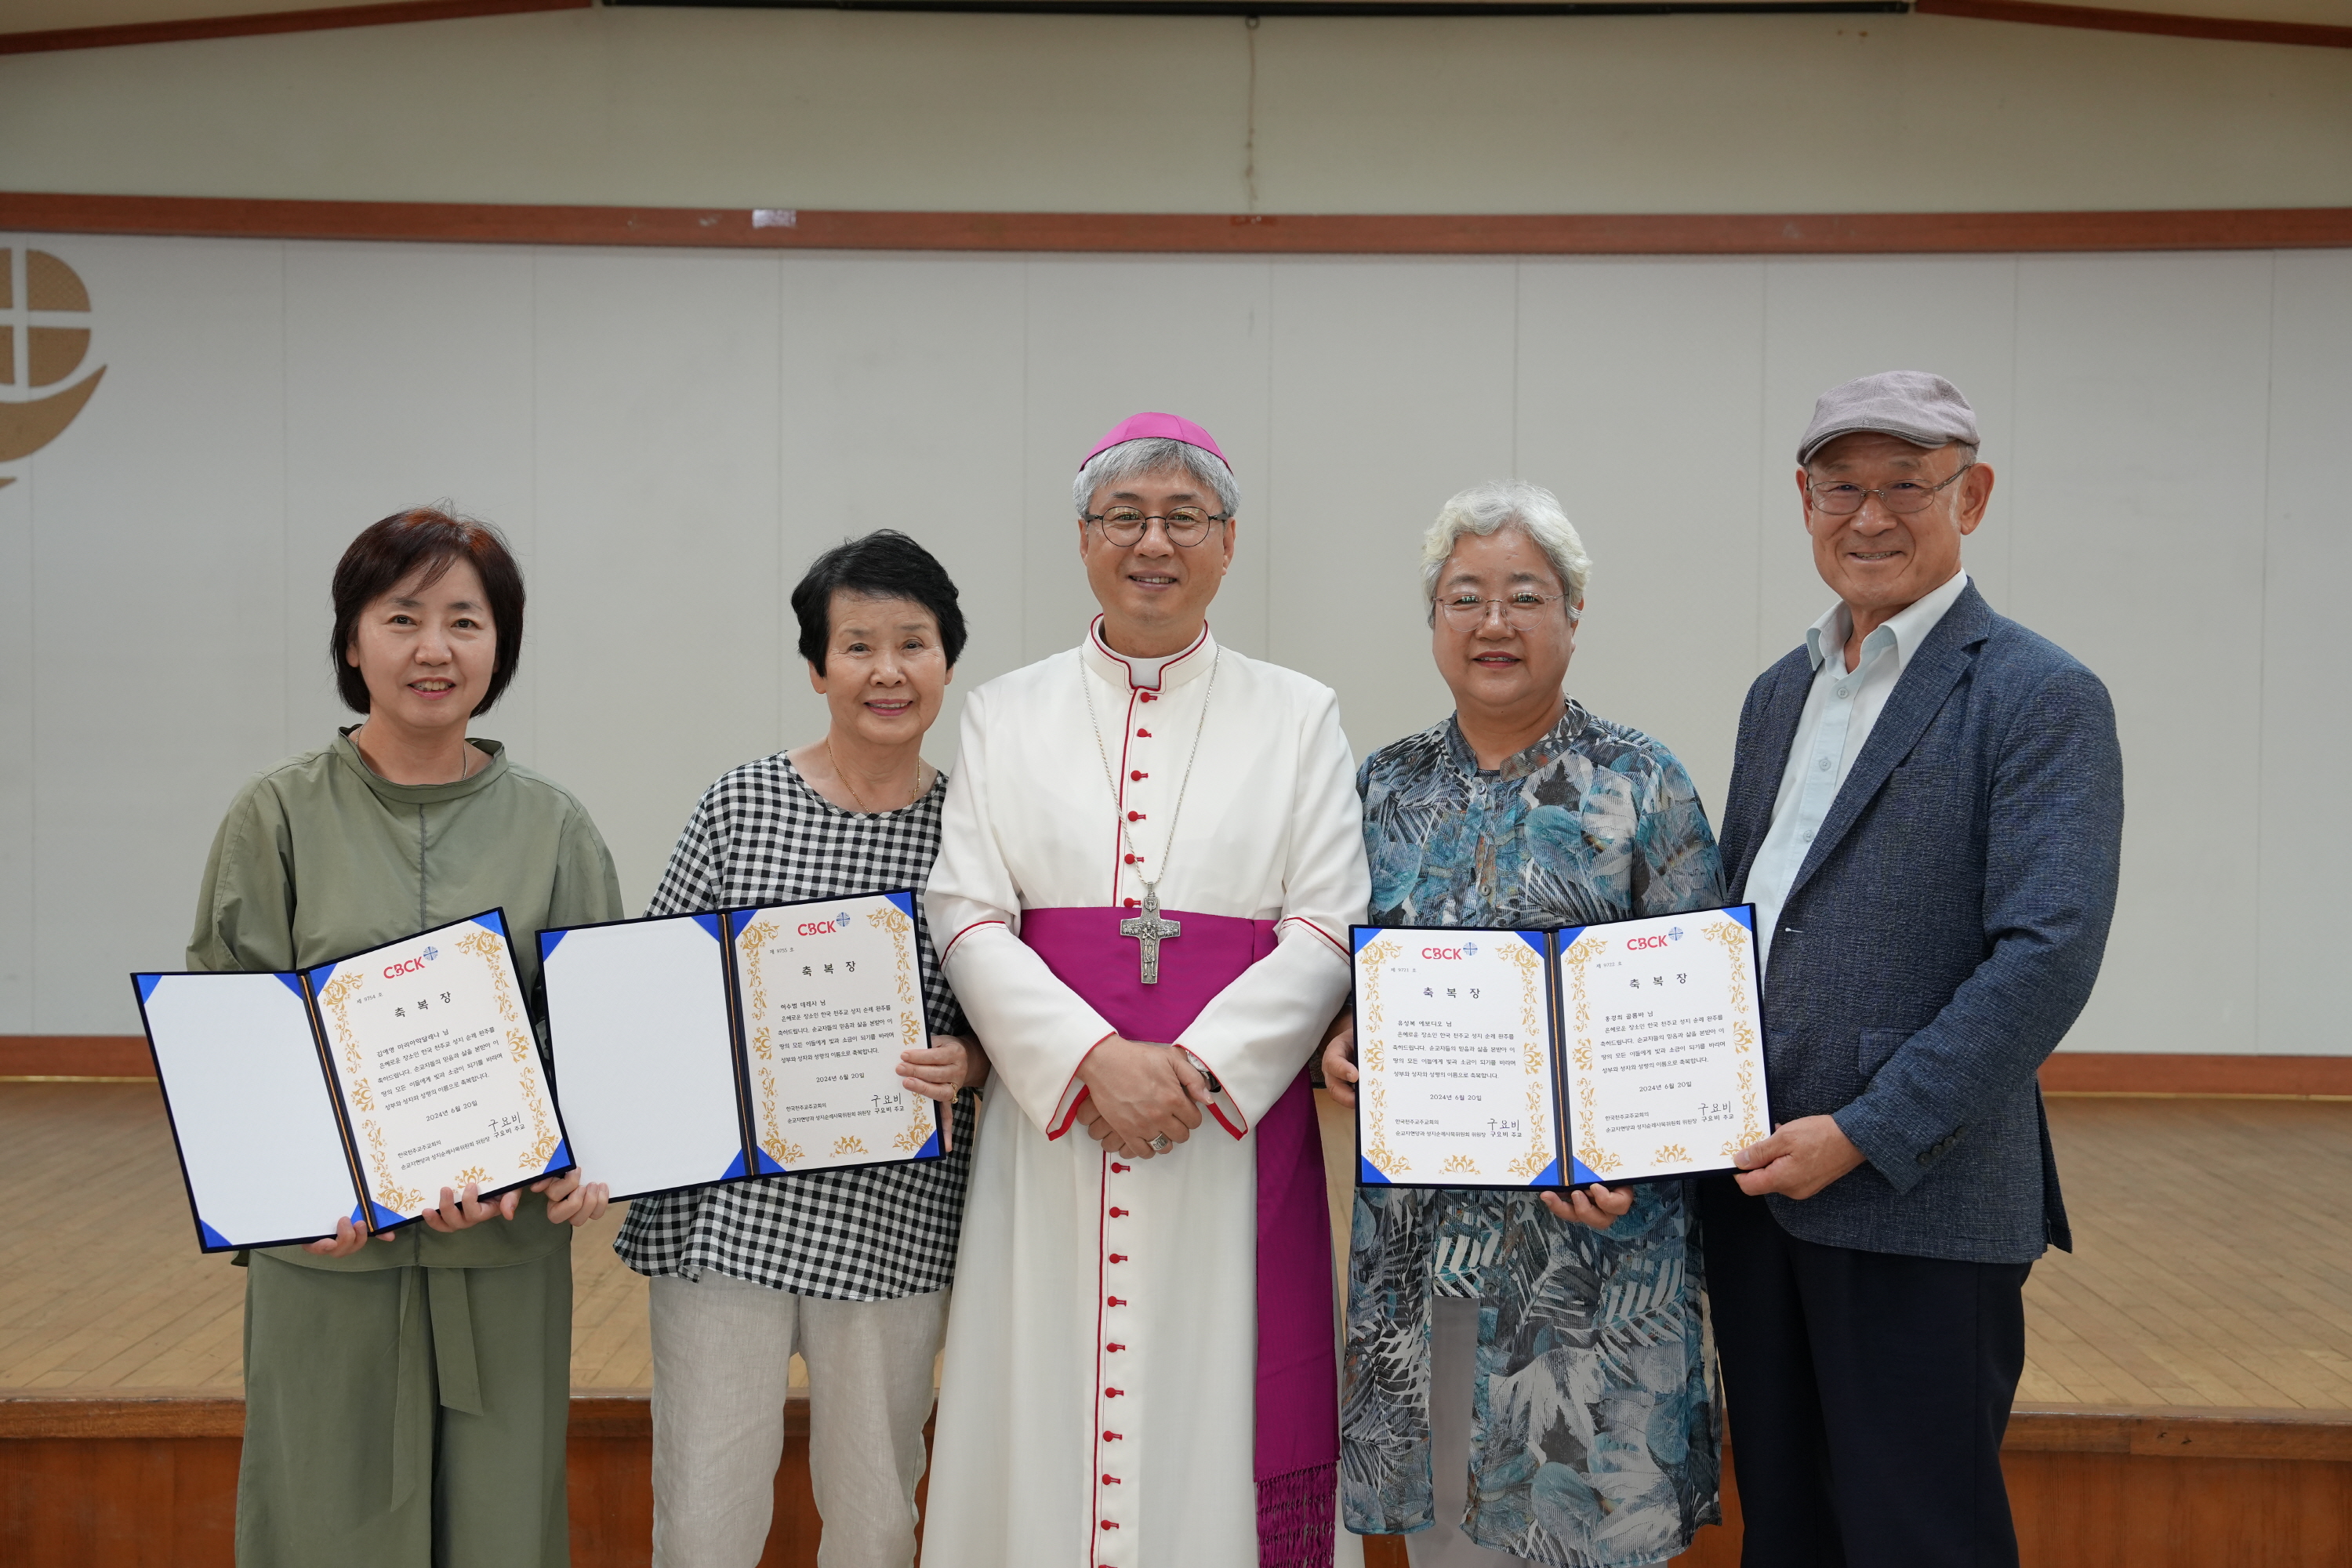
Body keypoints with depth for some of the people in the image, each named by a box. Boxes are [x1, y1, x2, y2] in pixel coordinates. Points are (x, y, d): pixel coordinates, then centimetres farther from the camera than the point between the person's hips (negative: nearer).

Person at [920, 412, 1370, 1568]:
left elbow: (1327, 930, 0)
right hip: (1053, 1116, 1)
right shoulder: (1008, 715, 10)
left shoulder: (1298, 716, 8)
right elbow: (969, 917, 0)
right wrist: (1094, 1059, -15)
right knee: (1048, 1410, 3)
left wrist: (1198, 1068, -14)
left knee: (1217, 1415, 1)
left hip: (1238, 1121, -1)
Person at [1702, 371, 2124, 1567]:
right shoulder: (1779, 693, 15)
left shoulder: (2041, 699, -8)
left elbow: (2048, 955, -17)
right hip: (1755, 1187, 7)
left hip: (1919, 1202, -6)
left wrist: (1861, 1136, -18)